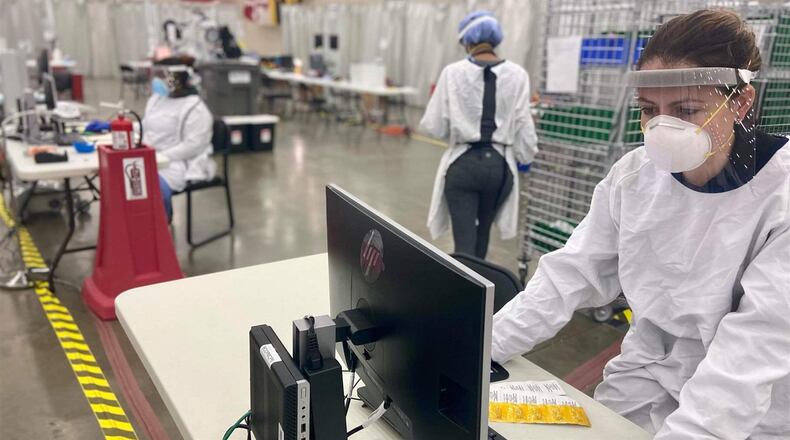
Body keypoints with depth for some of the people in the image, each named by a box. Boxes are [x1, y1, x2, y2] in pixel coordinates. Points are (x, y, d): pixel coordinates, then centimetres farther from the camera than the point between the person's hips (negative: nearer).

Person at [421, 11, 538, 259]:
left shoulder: (453, 73, -7)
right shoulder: (517, 75, -2)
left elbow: (433, 126, -5)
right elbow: (523, 128, 1)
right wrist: (526, 159, 19)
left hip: (463, 164, -3)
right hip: (499, 164, 3)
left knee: (464, 241, 2)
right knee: (482, 232, 24)